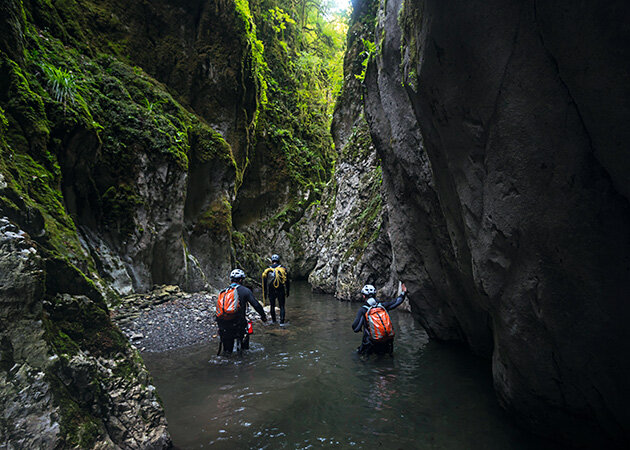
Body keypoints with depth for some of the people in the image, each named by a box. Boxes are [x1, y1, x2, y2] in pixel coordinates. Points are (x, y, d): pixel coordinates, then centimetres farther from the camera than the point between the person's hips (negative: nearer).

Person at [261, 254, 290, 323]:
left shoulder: (267, 270, 1)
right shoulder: (283, 269, -3)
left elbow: (264, 283, 5)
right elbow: (287, 281, 0)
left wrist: (264, 293, 13)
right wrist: (287, 292, 9)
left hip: (271, 292, 2)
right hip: (281, 291, -1)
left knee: (272, 306, 18)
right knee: (282, 307, 8)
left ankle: (273, 320, 28)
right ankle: (282, 321, 2)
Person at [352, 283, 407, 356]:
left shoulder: (362, 310, -10)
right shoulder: (382, 305, 1)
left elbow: (356, 329, -13)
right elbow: (396, 302, 14)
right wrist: (404, 293, 30)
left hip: (373, 343, -4)